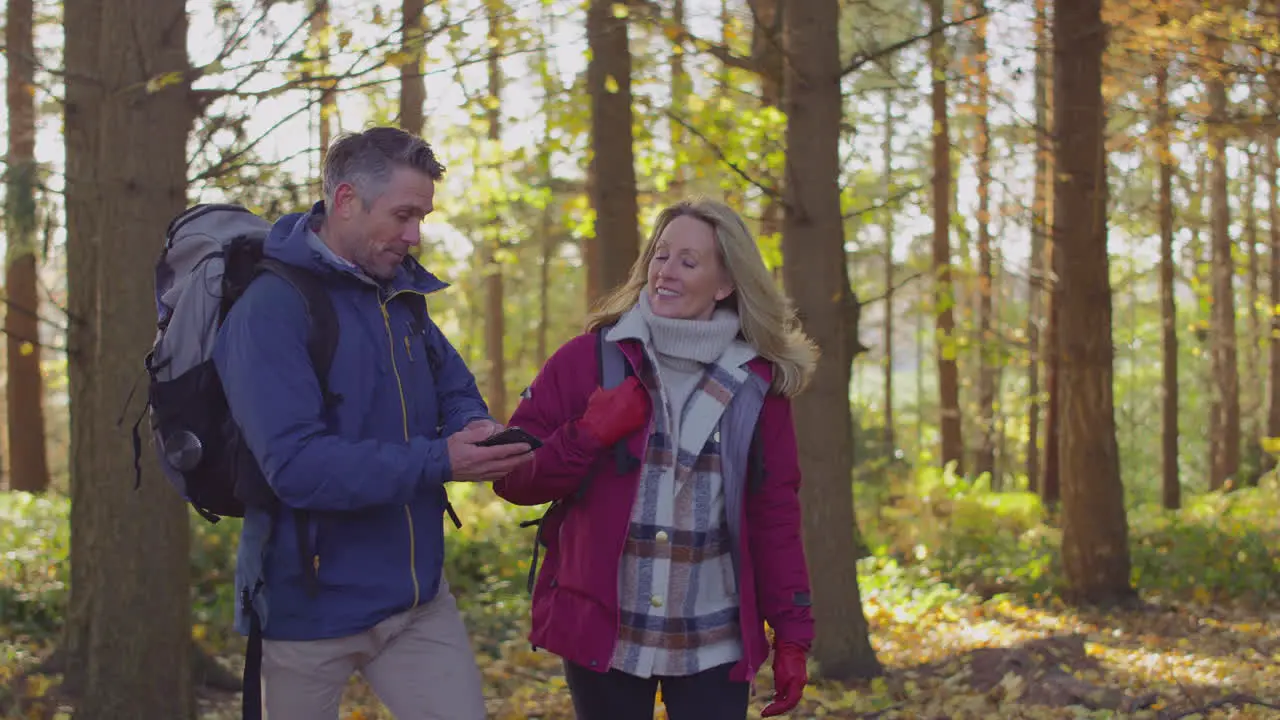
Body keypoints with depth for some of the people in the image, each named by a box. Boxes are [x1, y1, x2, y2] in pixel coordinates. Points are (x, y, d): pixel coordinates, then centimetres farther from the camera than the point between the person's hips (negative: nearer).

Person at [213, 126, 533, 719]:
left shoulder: (399, 293, 7)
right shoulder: (271, 307, -18)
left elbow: (455, 391, 18)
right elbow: (296, 465, -26)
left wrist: (476, 428, -7)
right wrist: (438, 462, -27)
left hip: (418, 598, 6)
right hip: (310, 605, -6)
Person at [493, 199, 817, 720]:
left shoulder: (756, 382, 3)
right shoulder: (588, 359, -2)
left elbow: (775, 515, 5)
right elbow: (512, 478, -1)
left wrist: (792, 634, 1)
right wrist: (589, 435, -17)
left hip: (714, 643, 1)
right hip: (601, 631, -1)